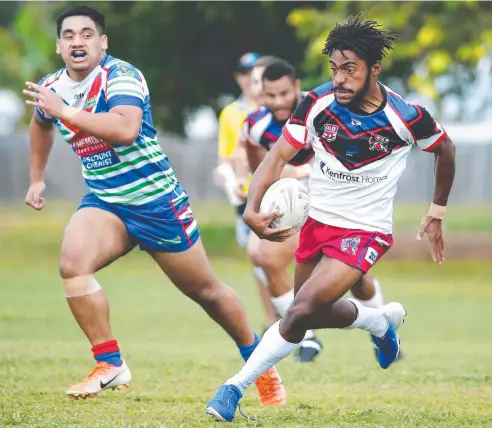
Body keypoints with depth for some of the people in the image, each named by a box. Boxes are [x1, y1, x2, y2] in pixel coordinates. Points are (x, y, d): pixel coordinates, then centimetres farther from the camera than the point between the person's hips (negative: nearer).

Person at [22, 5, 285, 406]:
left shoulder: (119, 76, -20)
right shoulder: (50, 88, 2)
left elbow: (126, 129, -39)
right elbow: (41, 124, 27)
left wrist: (66, 111, -37)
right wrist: (37, 179, 29)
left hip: (157, 203, -5)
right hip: (104, 203, 5)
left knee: (206, 292, 8)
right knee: (73, 264, -26)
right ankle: (110, 365, -16)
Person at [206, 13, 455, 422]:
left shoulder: (407, 116, -17)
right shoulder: (317, 104, -13)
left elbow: (444, 149, 4)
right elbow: (278, 157, -12)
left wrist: (437, 212, 13)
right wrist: (252, 209, -29)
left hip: (365, 231, -5)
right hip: (317, 221, 5)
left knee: (302, 311, -20)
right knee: (315, 313, 20)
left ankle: (237, 386, -9)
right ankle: (384, 319, 48)